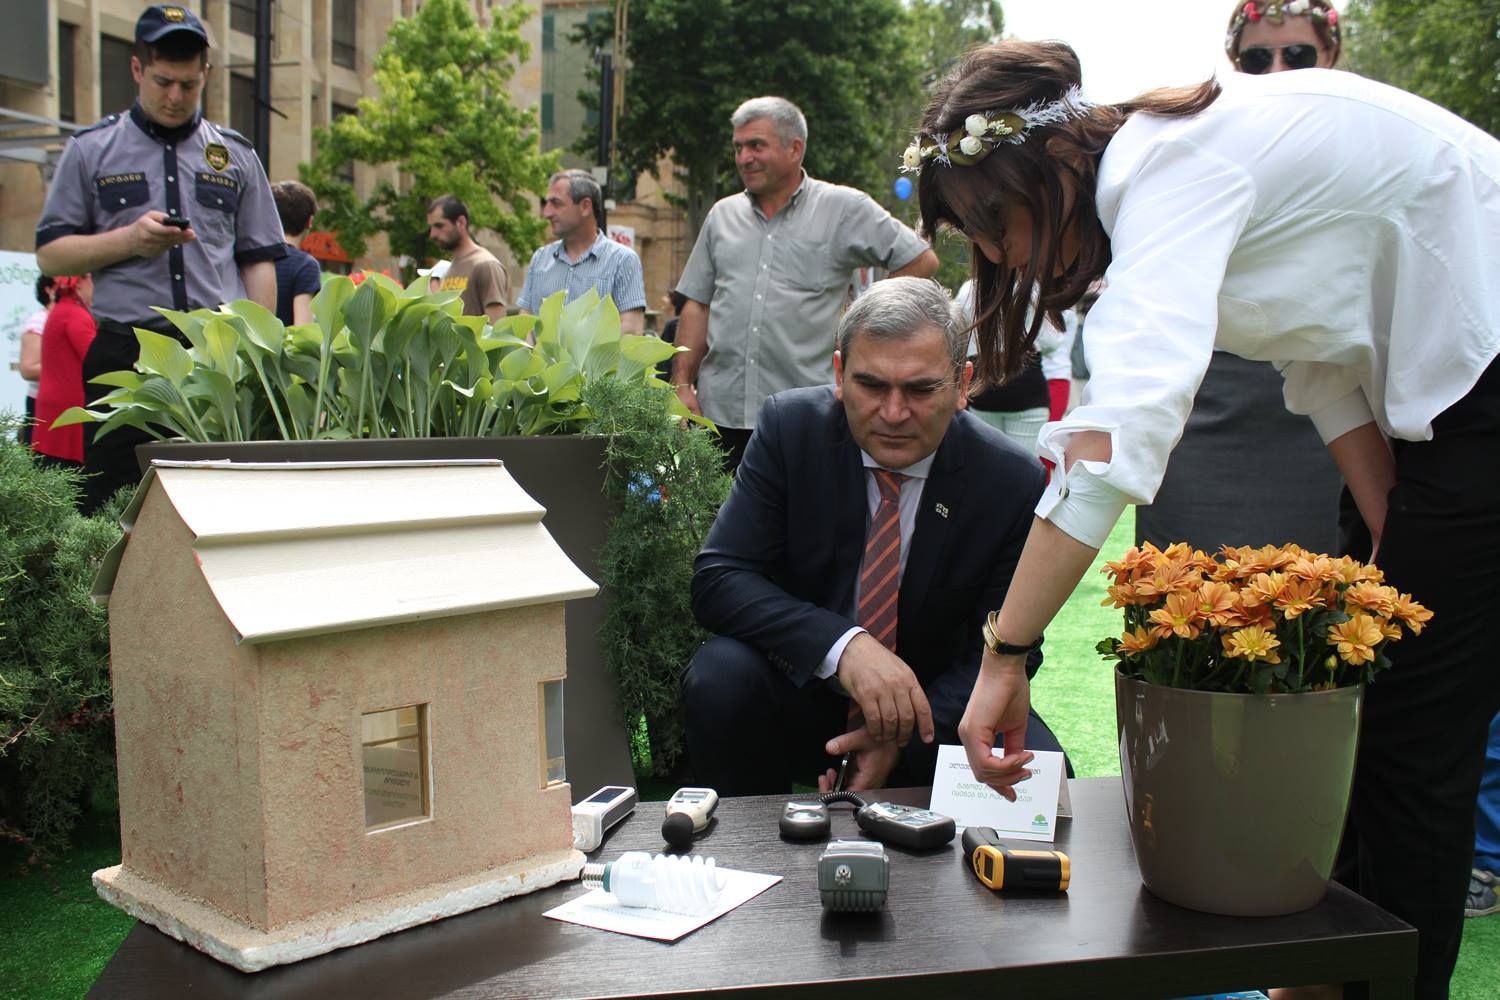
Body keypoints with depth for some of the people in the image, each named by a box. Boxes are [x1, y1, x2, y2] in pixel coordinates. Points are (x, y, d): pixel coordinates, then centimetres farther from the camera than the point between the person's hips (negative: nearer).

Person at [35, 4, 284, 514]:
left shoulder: (236, 155, 16)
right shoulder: (91, 150, 12)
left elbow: (259, 261, 15)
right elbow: (50, 253, 9)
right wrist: (129, 240, -7)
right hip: (124, 353, -1)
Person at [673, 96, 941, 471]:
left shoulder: (844, 208, 1)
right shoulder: (722, 215, 14)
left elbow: (921, 262, 2)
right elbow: (698, 306, 14)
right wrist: (682, 384, 5)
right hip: (719, 409, 4)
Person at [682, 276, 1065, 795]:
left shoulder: (1013, 482, -13)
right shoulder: (789, 427, -13)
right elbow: (717, 578, -19)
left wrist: (904, 734, -24)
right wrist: (843, 646, -35)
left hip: (935, 706, 1)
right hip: (800, 689, 0)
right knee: (719, 677, -30)